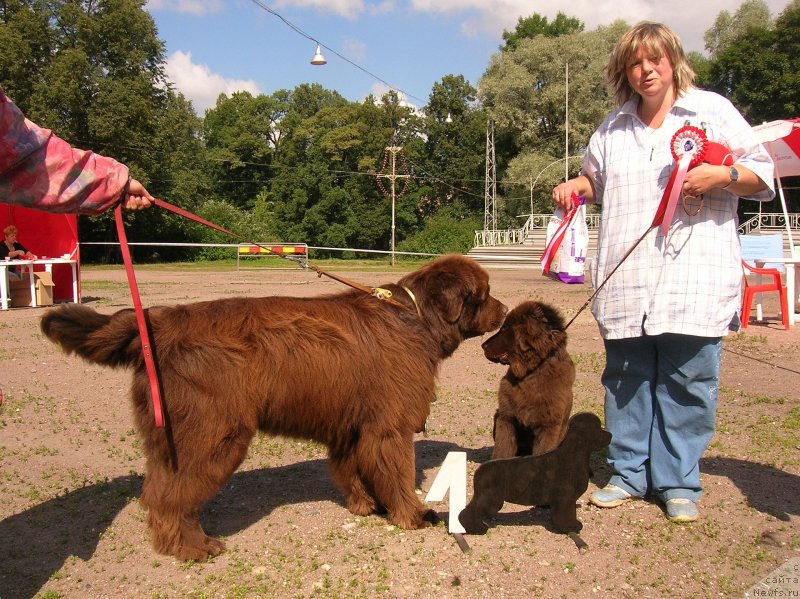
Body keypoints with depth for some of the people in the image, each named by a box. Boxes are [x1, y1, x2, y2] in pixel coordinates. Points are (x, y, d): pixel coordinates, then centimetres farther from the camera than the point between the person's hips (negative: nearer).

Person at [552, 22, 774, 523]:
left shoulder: (713, 110, 8)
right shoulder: (613, 128, 18)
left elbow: (763, 174, 7)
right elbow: (598, 180, 32)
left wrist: (723, 176, -12)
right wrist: (577, 185, 10)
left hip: (695, 274, -3)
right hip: (626, 277, 4)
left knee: (688, 379, -2)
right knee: (626, 377, 6)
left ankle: (679, 481, 10)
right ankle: (629, 472, 18)